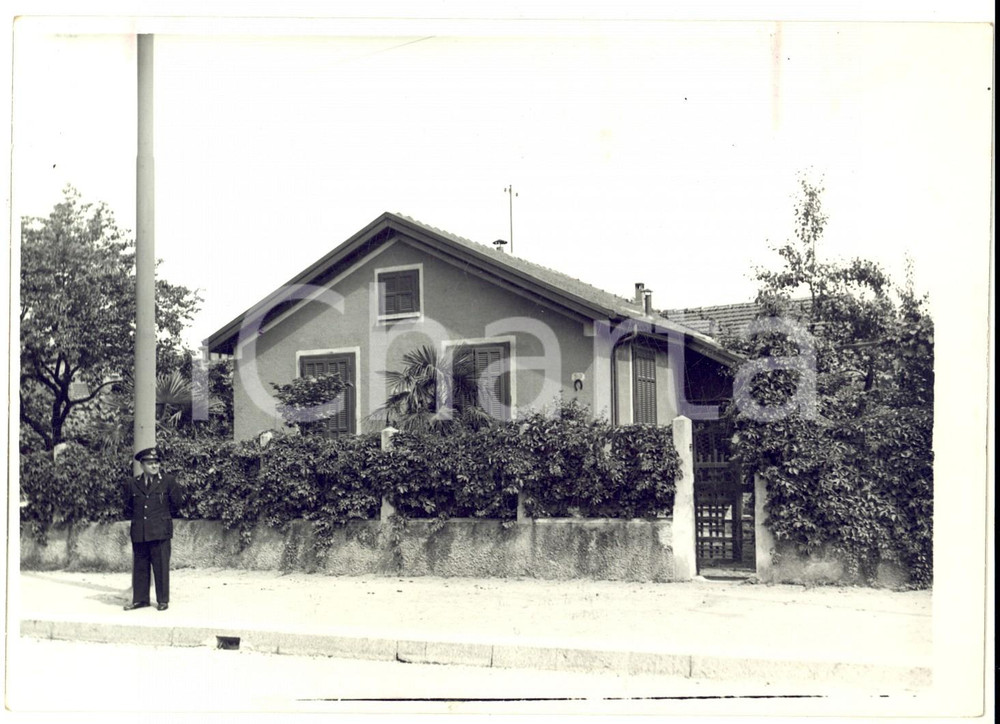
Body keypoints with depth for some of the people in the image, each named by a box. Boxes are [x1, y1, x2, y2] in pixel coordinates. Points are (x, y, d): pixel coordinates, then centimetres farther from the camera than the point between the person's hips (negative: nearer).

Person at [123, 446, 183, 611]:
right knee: (139, 567, 7)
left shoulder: (168, 482, 0)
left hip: (160, 531, -3)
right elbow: (128, 507, 21)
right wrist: (133, 521, 15)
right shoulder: (132, 484, 8)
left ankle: (162, 600, 9)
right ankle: (140, 599, 17)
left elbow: (175, 505, 8)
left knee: (161, 566, 0)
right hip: (138, 532, 3)